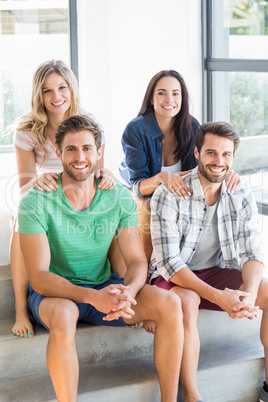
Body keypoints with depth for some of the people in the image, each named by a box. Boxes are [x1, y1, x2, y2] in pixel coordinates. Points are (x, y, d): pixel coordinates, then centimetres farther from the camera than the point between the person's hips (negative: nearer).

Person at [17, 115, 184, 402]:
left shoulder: (120, 198, -4)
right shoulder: (35, 203, -15)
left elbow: (137, 261, -3)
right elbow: (38, 278, -19)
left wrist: (128, 292, -28)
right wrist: (92, 297, -35)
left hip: (103, 287, 4)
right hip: (54, 292, -3)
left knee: (169, 303, -20)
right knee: (63, 316, -39)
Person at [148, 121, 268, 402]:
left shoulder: (241, 198, -3)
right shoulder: (168, 196, -17)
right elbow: (169, 262, -22)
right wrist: (218, 297, -33)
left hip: (216, 272, 5)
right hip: (173, 277, -4)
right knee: (187, 302, -37)